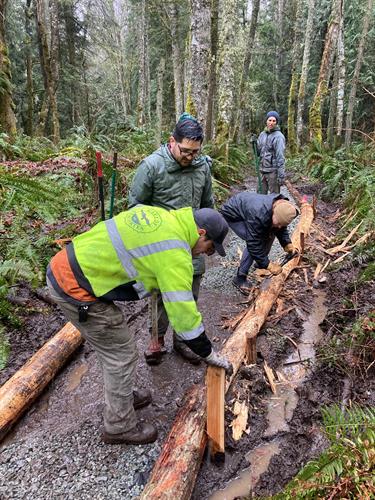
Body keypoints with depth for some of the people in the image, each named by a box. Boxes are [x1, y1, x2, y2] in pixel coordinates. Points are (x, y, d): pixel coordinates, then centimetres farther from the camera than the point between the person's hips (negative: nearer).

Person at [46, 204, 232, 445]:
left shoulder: (159, 215, 6)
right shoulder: (175, 253, -19)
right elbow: (183, 312, -17)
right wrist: (209, 354, -4)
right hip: (75, 287, -9)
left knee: (116, 346, 23)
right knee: (122, 354, 5)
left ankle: (121, 396, 44)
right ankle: (120, 427, 25)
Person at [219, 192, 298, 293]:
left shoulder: (282, 208, -18)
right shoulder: (258, 214, -42)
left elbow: (281, 228, 3)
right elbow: (254, 243, -35)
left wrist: (287, 244, -12)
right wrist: (268, 265, -28)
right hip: (232, 215, -8)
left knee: (269, 233, 1)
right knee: (253, 243, -22)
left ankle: (261, 263, 22)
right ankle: (240, 278, -9)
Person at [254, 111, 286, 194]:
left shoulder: (278, 136, -10)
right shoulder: (262, 134, 11)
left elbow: (280, 157, -15)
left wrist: (281, 175, -20)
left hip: (273, 171, -6)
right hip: (262, 170, 7)